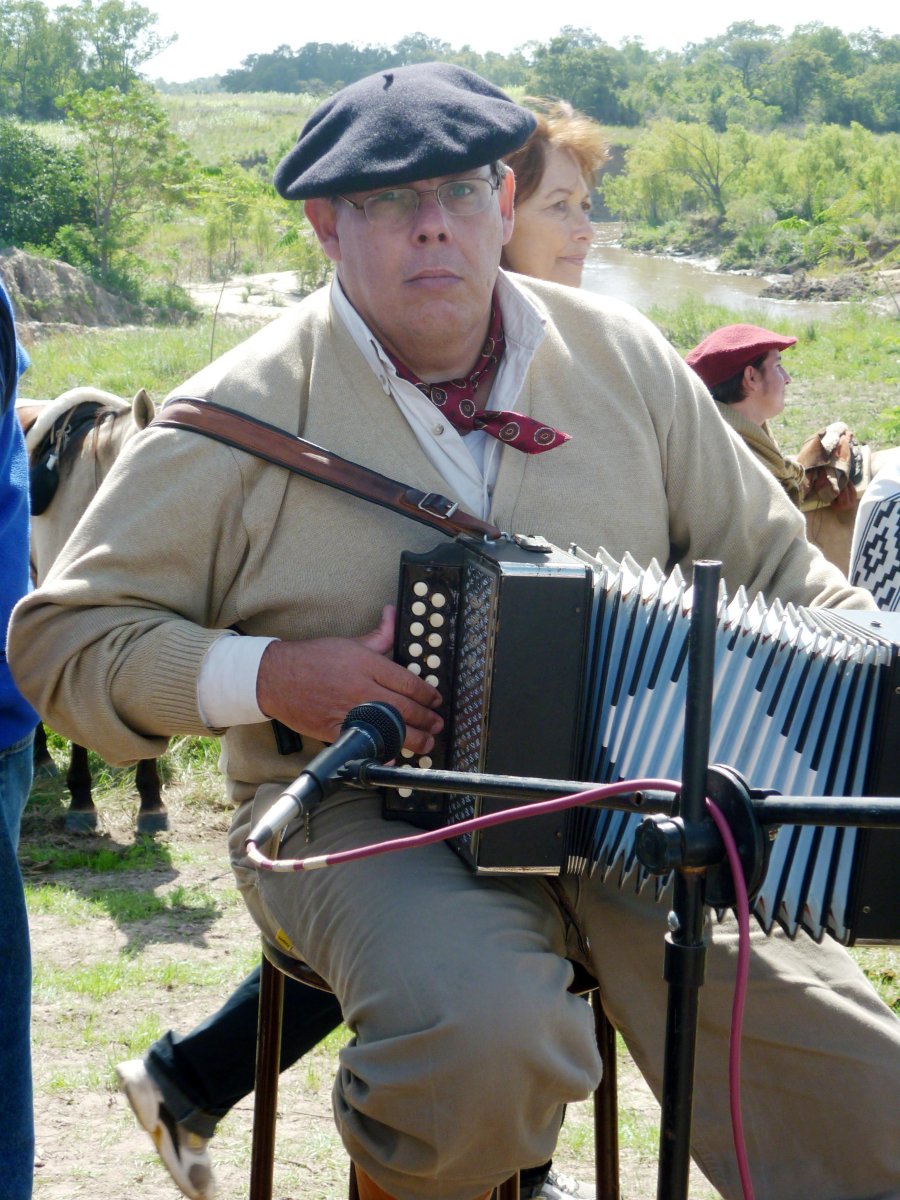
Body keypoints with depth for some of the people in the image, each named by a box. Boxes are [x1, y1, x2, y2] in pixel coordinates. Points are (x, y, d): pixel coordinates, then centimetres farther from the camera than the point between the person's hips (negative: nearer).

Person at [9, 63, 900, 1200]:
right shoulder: (244, 412, -4)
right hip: (359, 813, -2)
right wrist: (268, 675, -15)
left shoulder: (623, 359, 7)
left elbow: (768, 563, 15)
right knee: (484, 1029, -35)